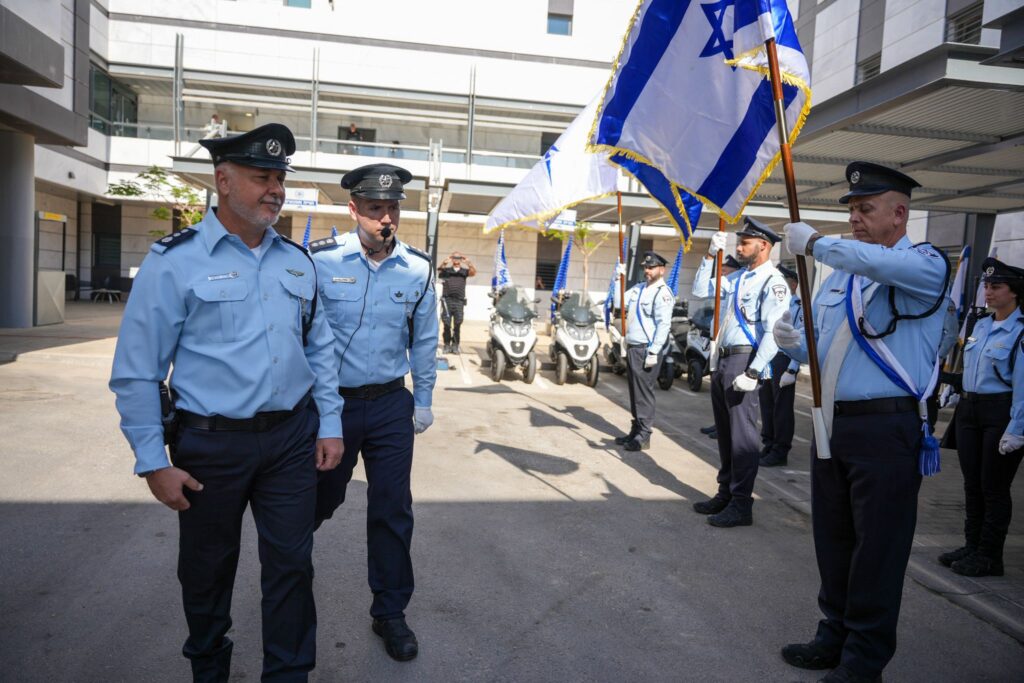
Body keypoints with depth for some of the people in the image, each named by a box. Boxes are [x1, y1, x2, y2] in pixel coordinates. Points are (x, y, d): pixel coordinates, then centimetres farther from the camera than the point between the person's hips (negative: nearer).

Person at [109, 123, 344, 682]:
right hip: (212, 443, -2)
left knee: (291, 565, 8)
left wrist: (329, 425, 6)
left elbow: (319, 348, 12)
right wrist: (154, 463, -8)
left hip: (292, 437, 3)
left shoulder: (297, 260, 6)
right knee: (207, 570, 17)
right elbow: (135, 372, -7)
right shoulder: (175, 261, -8)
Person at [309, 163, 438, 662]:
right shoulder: (320, 260, -11)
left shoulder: (417, 269, -3)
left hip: (391, 406, 2)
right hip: (330, 402, -2)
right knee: (320, 499, 16)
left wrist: (423, 399, 8)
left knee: (392, 510, 7)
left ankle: (390, 612, 25)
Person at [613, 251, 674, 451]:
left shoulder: (662, 293, -12)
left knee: (644, 392, -5)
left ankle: (644, 436, 2)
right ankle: (635, 430, 24)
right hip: (632, 348, 9)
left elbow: (664, 325, -18)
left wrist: (653, 352, -23)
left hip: (646, 350, -8)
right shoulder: (638, 288, 15)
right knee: (634, 391, 14)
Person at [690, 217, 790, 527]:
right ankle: (726, 493, 27)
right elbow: (701, 291, 19)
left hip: (743, 360, -9)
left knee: (742, 433, -3)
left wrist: (753, 373, -23)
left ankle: (741, 505, 6)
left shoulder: (772, 282, -11)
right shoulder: (737, 277, 15)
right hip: (721, 359, 9)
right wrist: (710, 256, 10)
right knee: (724, 430, 15)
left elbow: (773, 334, -18)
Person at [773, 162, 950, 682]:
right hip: (831, 424, 7)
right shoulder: (839, 274, 15)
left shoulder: (925, 264, -7)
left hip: (885, 430, -7)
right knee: (832, 537, 15)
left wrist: (815, 243, -23)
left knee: (877, 546, 3)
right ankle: (836, 635, 31)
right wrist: (795, 344, -1)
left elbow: (884, 263, -33)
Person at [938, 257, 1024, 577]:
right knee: (972, 483, 14)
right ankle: (972, 546, 26)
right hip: (969, 409, 7)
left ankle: (990, 557, 16)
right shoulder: (980, 326, 10)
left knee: (994, 488, 3)